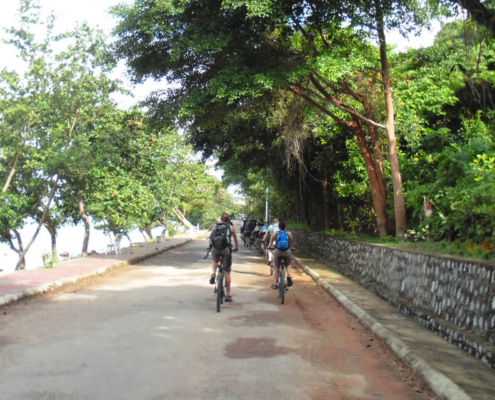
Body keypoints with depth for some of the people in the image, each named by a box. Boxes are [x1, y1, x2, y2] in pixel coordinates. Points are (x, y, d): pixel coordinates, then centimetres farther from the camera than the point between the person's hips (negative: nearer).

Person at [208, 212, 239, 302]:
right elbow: (235, 239, 24)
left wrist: (210, 246, 39)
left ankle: (214, 273, 8)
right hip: (226, 248, -1)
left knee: (214, 260, 37)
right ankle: (228, 295, 10)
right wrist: (236, 247, 42)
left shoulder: (215, 225, 16)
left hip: (215, 248, 1)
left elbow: (211, 236, 22)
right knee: (227, 272, 8)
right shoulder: (231, 227, 14)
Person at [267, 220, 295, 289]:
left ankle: (275, 284, 19)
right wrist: (292, 248, 41)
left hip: (277, 252, 0)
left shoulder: (274, 234, 12)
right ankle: (289, 276, -1)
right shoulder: (289, 234, 12)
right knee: (288, 265, 26)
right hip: (287, 252, 0)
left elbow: (270, 245, 21)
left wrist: (270, 246, 42)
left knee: (276, 268, 16)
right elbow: (292, 245, 20)